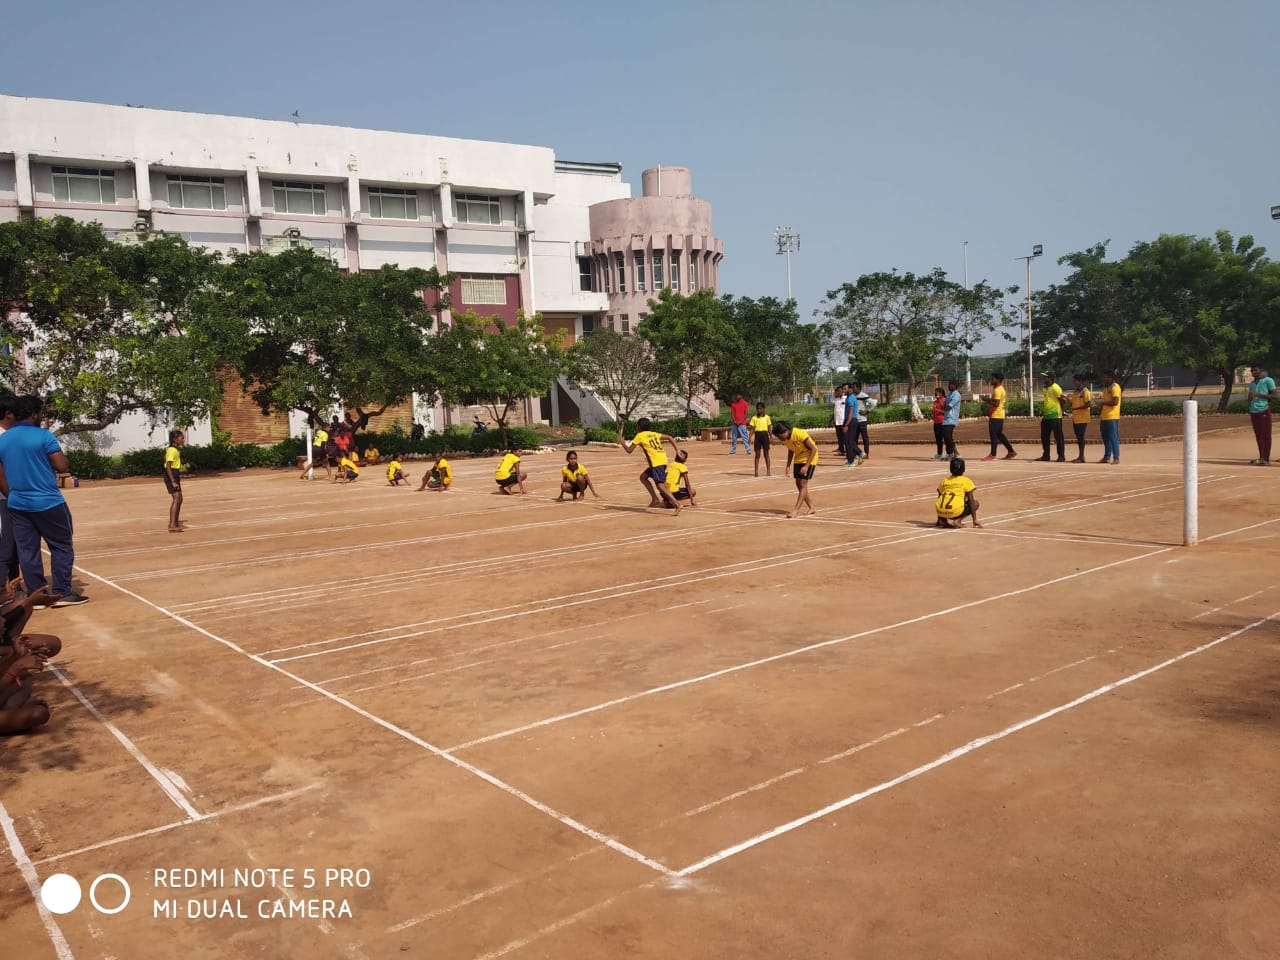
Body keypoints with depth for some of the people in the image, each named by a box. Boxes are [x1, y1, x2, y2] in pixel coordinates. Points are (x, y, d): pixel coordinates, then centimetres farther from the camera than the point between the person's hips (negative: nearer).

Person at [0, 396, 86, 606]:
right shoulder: (44, 436, -11)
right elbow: (62, 466, -14)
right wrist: (61, 454, 5)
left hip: (17, 505, 6)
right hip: (48, 503, -6)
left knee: (27, 551, 8)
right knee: (62, 547, 5)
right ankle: (62, 593, 3)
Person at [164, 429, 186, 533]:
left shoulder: (176, 449, 14)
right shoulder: (172, 450, -16)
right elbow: (168, 466, -23)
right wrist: (173, 481, -29)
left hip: (175, 475, 11)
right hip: (171, 476, -11)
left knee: (179, 499, 18)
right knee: (176, 499, -17)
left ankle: (175, 522, 30)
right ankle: (172, 525, -22)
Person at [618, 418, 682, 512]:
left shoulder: (639, 436, 4)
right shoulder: (654, 434, 22)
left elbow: (629, 450, 4)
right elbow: (670, 438, 20)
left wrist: (622, 442, 19)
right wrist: (677, 450, 18)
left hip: (656, 462, -8)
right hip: (663, 459, 8)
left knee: (660, 485, -12)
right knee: (643, 477, 21)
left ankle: (677, 505, -25)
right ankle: (656, 498, 13)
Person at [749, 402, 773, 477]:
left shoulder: (767, 417, 3)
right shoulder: (754, 418, 5)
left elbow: (769, 428, 5)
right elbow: (752, 429, 3)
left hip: (765, 434, -1)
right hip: (757, 435, 1)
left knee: (766, 453, 4)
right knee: (757, 454, 2)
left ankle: (768, 471, 8)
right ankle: (756, 471, 5)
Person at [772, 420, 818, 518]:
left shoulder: (800, 434, -30)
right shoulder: (784, 438, -8)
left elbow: (813, 449, -23)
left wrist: (806, 466, -26)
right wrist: (788, 465, -1)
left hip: (809, 458, -8)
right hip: (798, 459, 8)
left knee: (803, 484, -12)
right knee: (798, 483, 5)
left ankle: (796, 510, -15)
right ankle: (811, 507, 17)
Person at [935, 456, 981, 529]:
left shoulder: (944, 481, 23)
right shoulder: (966, 481, 12)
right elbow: (971, 501, 8)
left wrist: (939, 519, 39)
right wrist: (974, 520, 11)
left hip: (941, 512, 4)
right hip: (955, 512, -4)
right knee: (975, 503, 19)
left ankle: (943, 520, 8)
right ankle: (958, 520, 0)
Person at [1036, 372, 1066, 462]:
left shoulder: (1055, 388, -12)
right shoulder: (1046, 388, 16)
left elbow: (1062, 400, -12)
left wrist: (1061, 411, -11)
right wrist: (1043, 411, 16)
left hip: (1055, 416, -9)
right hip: (1046, 416, 9)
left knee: (1058, 437, -3)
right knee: (1044, 437, 10)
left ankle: (1061, 456, 2)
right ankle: (1045, 456, 17)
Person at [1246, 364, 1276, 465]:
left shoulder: (1268, 380, -2)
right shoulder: (1251, 384, 18)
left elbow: (1274, 396, -9)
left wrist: (1258, 394, -16)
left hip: (1264, 410, -6)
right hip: (1253, 411, 6)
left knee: (1266, 435, -6)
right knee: (1258, 435, 8)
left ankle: (1266, 458, -6)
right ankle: (1261, 458, 13)